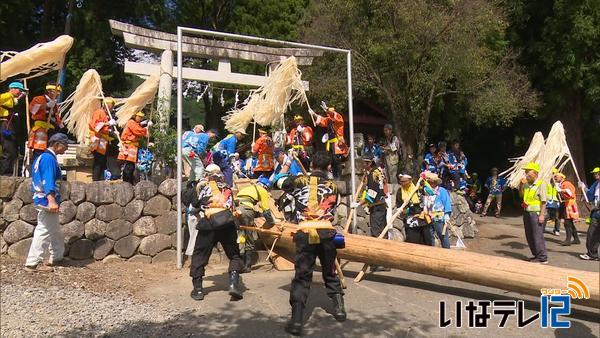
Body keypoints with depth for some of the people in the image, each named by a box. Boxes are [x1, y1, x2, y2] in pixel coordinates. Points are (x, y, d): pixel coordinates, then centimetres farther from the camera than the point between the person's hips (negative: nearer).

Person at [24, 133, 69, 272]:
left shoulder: (42, 157, 17)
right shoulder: (49, 158, -15)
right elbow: (48, 181, -25)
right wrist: (51, 201, -33)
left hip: (43, 200, 11)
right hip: (47, 201, -11)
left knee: (55, 232, 18)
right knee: (44, 232, -5)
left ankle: (56, 258, 27)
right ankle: (33, 263, 0)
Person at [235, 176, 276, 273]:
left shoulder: (247, 188, 36)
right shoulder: (262, 190, 17)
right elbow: (266, 209, 12)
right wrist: (272, 222, 21)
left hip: (235, 209, 6)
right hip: (246, 209, -6)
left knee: (239, 239, 10)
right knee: (251, 240, 6)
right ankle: (247, 266, 6)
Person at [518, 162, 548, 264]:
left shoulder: (541, 184, -9)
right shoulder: (526, 184, 11)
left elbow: (543, 201, -13)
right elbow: (521, 195, 20)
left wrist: (542, 215, -18)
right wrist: (521, 185, 4)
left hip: (535, 213, -8)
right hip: (527, 212, 8)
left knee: (537, 236, -5)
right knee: (529, 236, 12)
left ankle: (542, 258, 2)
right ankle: (536, 255, 23)